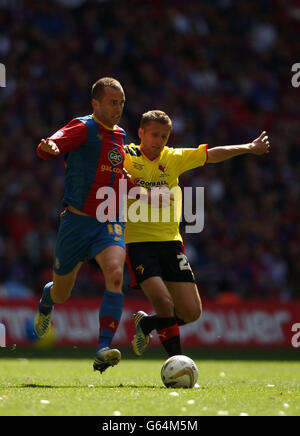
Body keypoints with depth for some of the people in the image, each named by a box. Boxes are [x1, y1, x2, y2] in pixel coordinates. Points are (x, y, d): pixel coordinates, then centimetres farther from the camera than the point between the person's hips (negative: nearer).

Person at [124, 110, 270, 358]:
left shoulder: (174, 158, 10)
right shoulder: (127, 156, -2)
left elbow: (213, 155, 12)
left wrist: (249, 148, 7)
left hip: (170, 241, 5)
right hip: (137, 242, -5)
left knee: (192, 312, 0)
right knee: (164, 303, -22)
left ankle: (146, 324, 26)